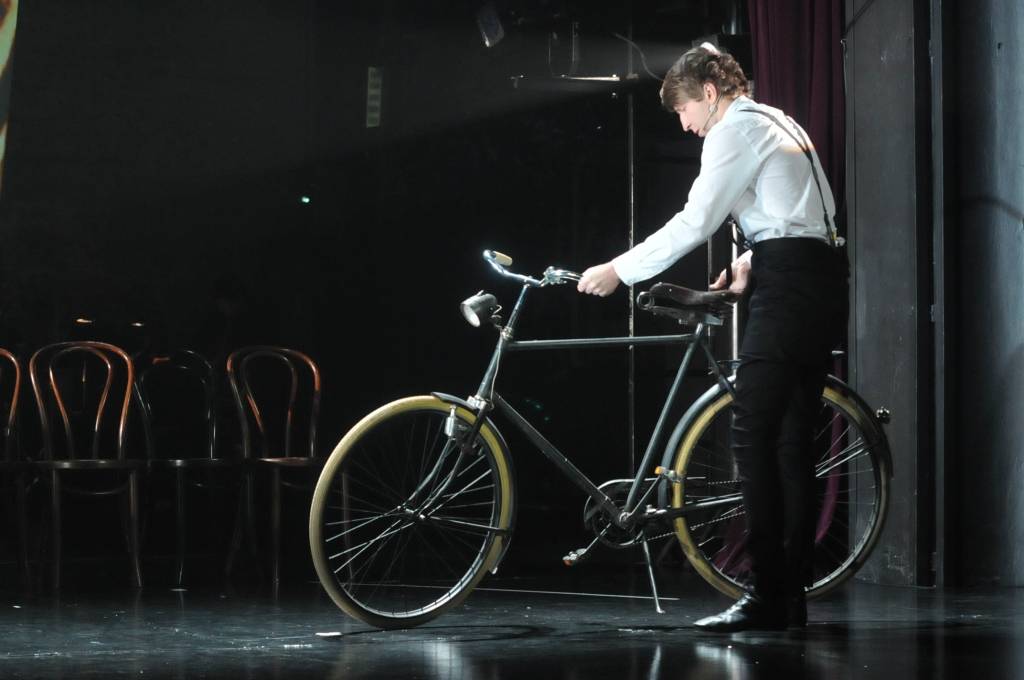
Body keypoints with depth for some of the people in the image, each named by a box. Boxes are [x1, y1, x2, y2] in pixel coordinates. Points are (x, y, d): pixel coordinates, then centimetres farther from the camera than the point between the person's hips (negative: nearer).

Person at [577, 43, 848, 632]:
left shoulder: (735, 129, -5)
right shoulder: (780, 126, 25)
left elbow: (695, 223, -11)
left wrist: (621, 269, -6)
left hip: (788, 285, -10)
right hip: (824, 278, 10)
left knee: (753, 435, -12)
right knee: (793, 436, 8)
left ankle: (767, 597, -16)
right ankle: (793, 594, 7)